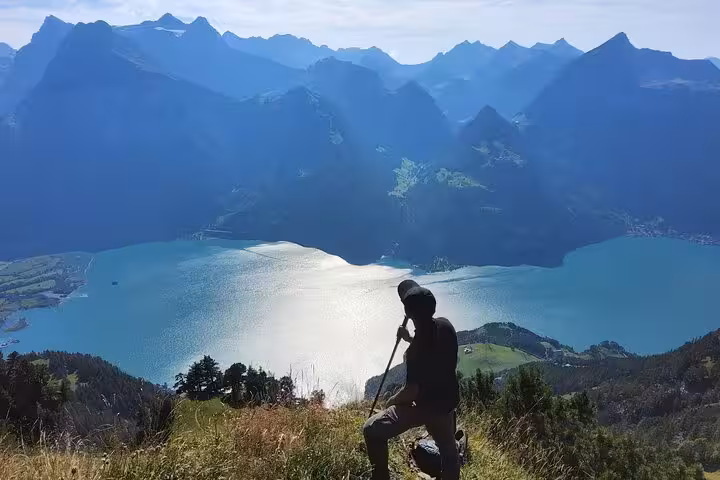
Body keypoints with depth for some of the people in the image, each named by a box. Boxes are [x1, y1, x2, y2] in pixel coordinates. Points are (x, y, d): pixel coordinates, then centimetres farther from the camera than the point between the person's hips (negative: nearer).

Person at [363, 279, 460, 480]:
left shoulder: (417, 350, -32)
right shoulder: (445, 326, -12)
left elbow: (411, 392, -25)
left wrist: (392, 401, -7)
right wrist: (410, 339, 7)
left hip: (425, 407, -7)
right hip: (447, 401, 7)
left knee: (372, 431, 2)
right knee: (448, 448, 28)